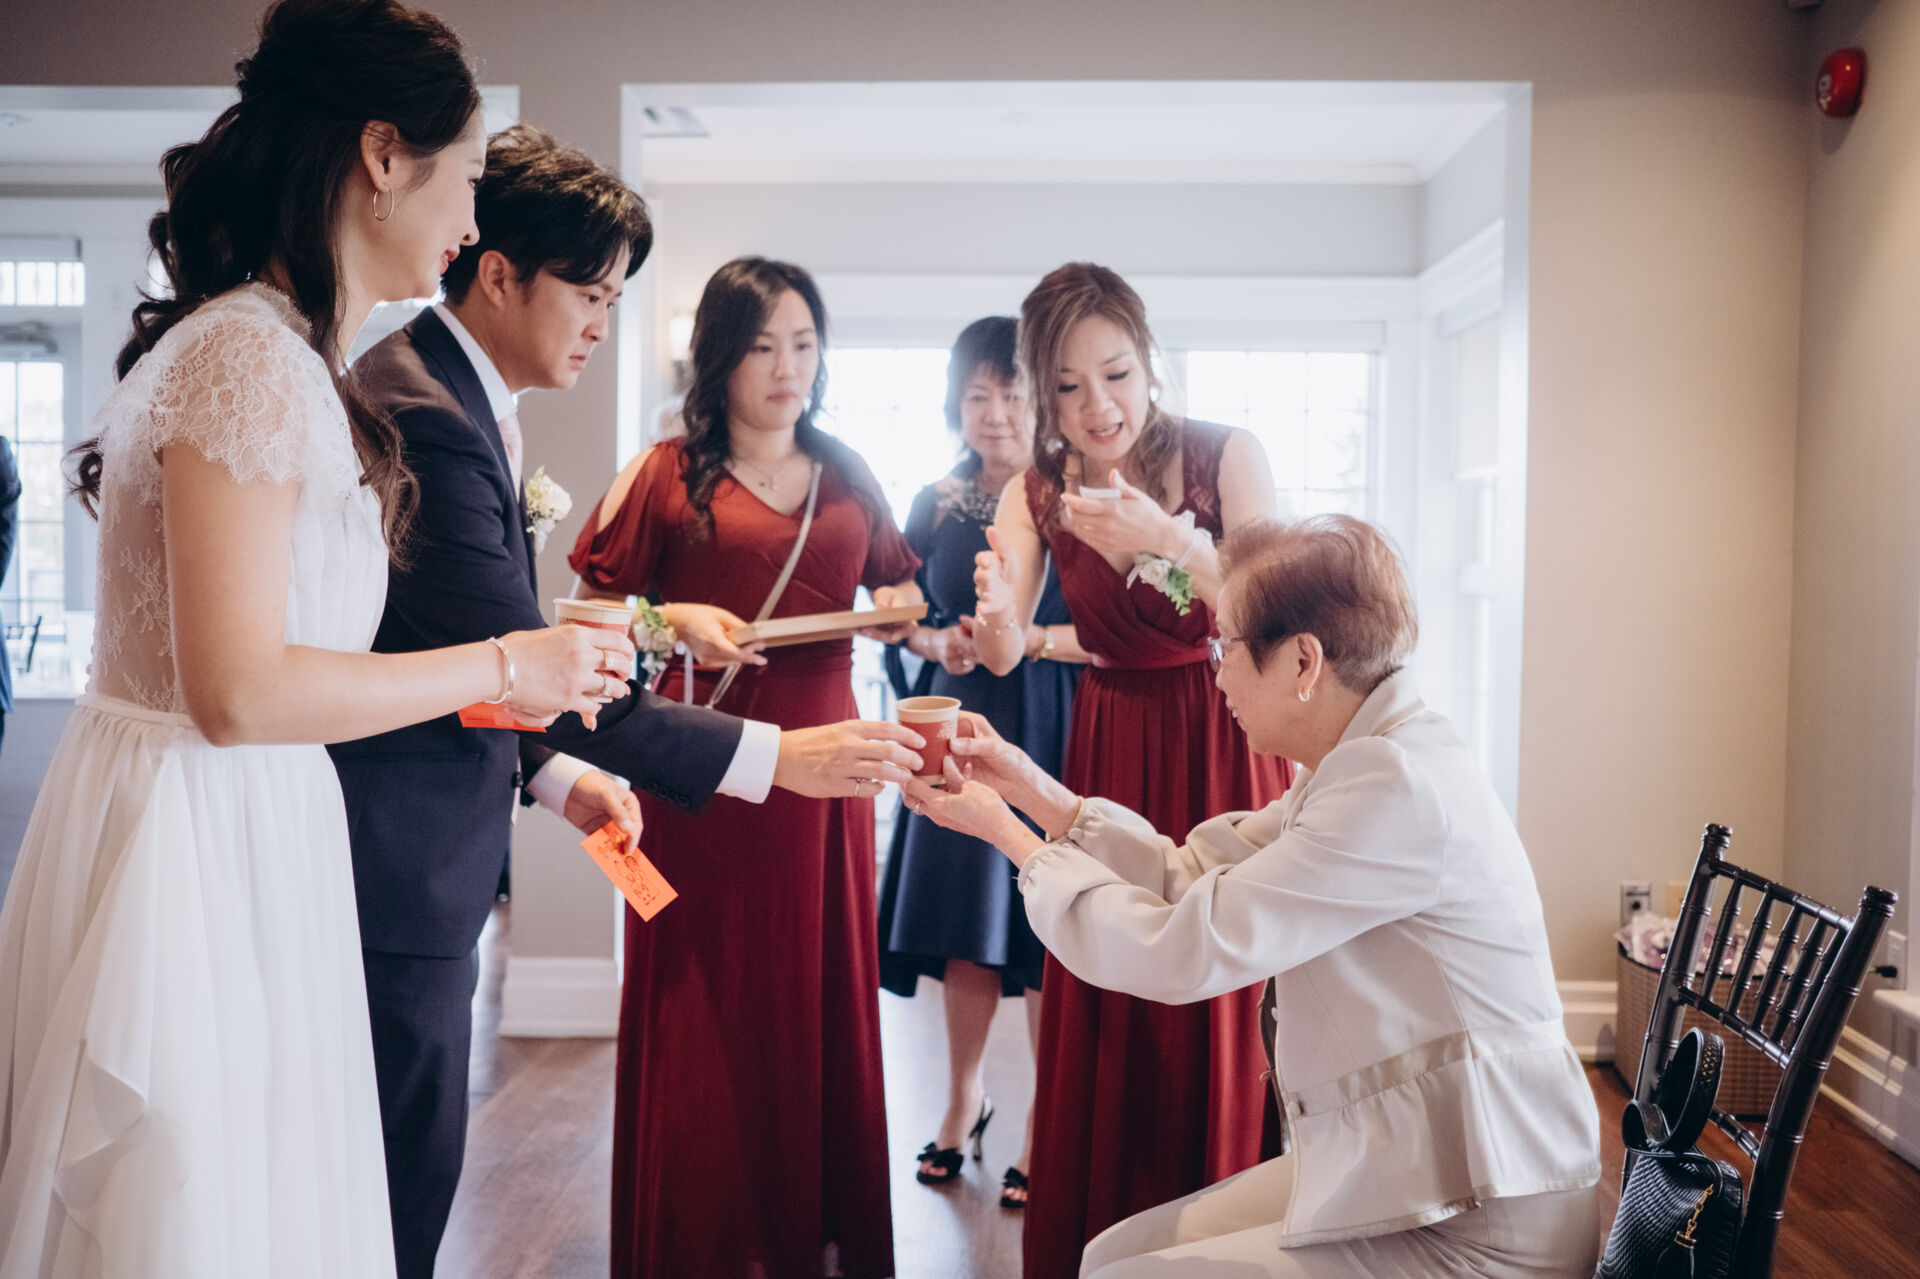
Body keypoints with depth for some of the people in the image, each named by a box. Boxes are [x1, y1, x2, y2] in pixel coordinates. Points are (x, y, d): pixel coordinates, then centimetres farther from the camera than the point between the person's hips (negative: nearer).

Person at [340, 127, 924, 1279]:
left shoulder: (473, 400, 12)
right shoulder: (420, 413, -21)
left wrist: (557, 771, 6)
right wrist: (779, 755, -23)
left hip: (432, 856, 10)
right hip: (396, 870, -10)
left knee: (415, 1173, 19)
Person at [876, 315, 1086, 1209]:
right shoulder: (937, 504, 8)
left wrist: (1035, 638, -20)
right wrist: (939, 643, -6)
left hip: (1047, 733, -4)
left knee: (1044, 931, 1)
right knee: (966, 928, 12)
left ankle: (1047, 1119, 18)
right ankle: (964, 1097, 31)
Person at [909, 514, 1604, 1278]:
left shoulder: (1398, 787, -25)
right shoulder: (1365, 765, 6)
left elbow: (1181, 951, -23)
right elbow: (1189, 875, 9)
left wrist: (1011, 836, -11)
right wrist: (1032, 789, 4)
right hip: (1390, 1170, 9)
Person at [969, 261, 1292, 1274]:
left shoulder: (1226, 457, -11)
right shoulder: (1035, 495, 0)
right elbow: (1003, 656, -7)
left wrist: (1171, 540, -31)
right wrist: (994, 611, -30)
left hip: (1226, 748, -3)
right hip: (1112, 754, 3)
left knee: (1223, 1011, 1)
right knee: (1105, 1018, 7)